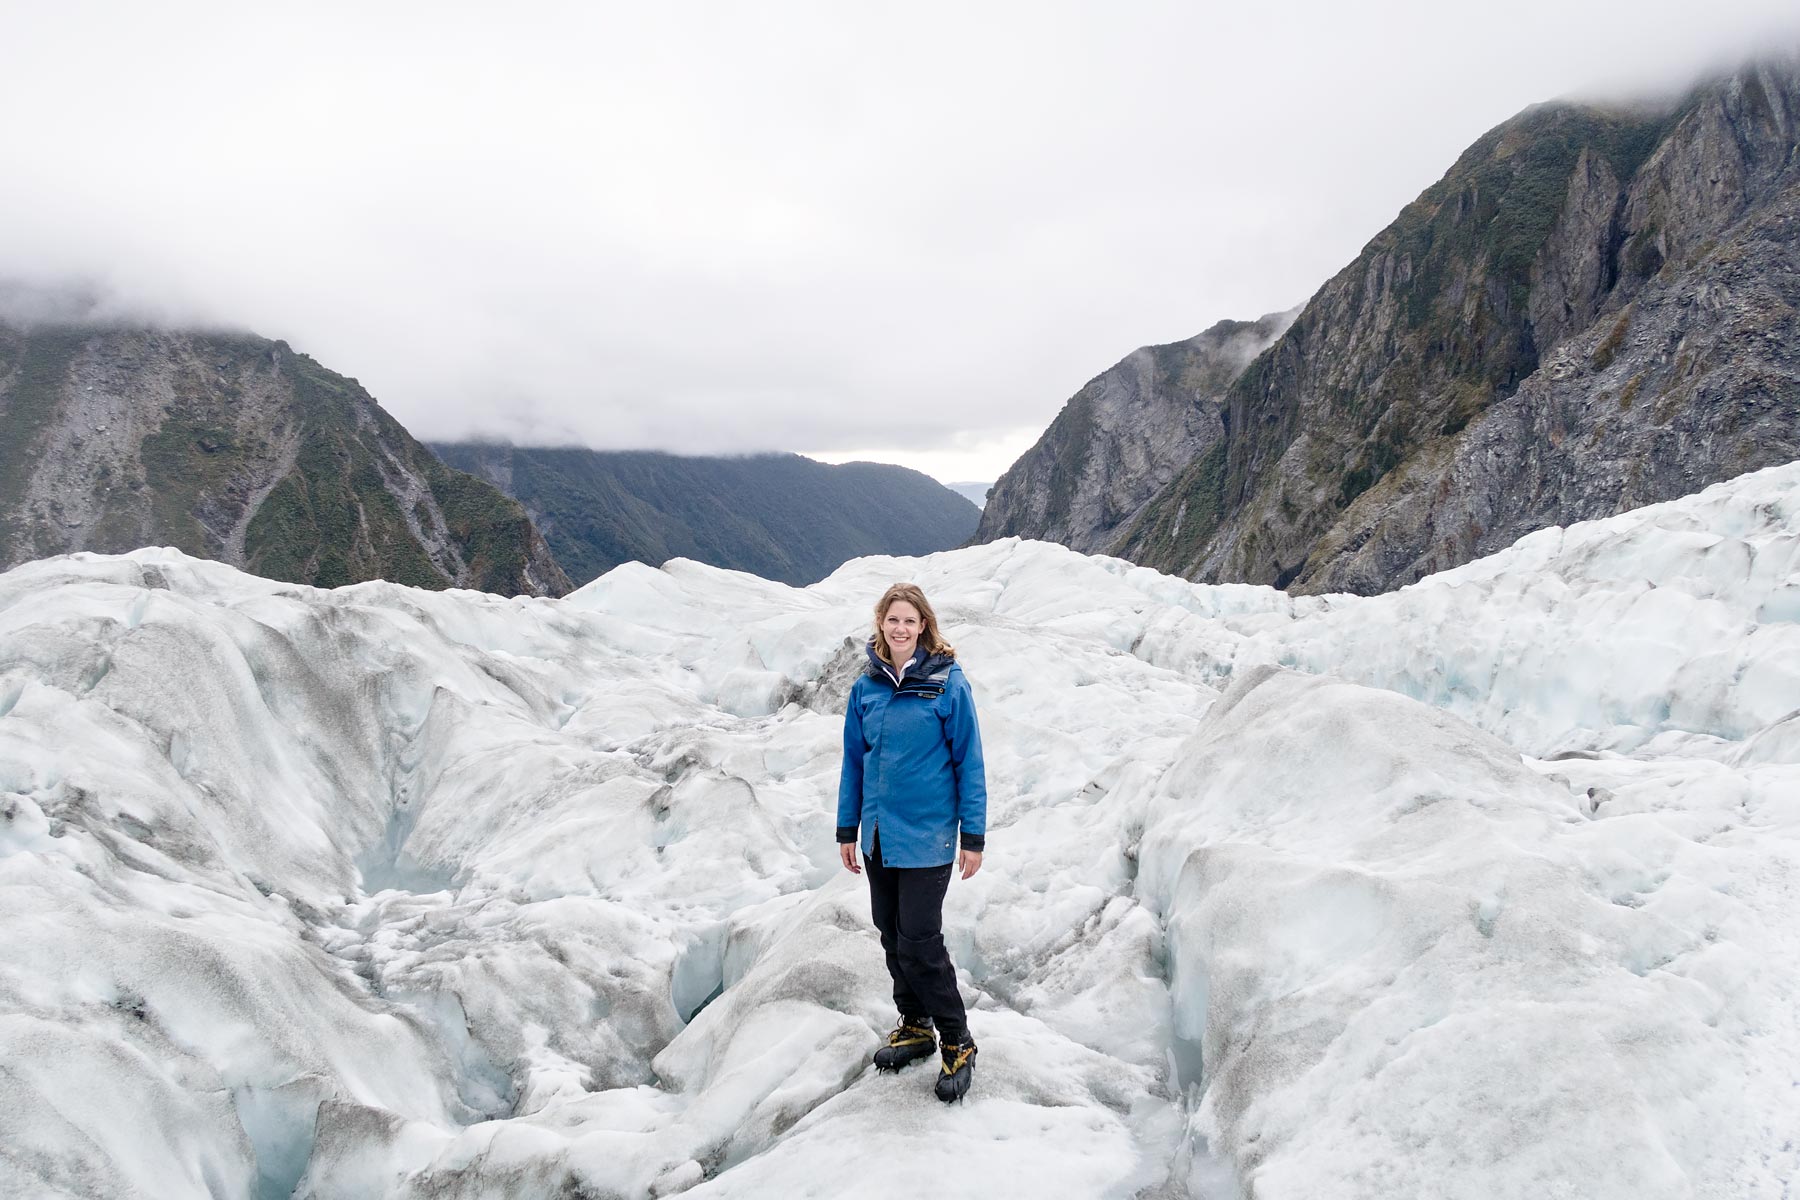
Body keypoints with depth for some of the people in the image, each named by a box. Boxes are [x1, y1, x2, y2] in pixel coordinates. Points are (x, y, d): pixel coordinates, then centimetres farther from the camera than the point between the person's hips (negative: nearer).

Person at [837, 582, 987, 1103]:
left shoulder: (947, 683, -10)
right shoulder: (867, 686, 3)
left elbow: (969, 761, -7)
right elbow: (854, 760, 10)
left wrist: (973, 835, -7)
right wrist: (847, 829, 10)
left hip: (926, 835, -5)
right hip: (878, 833, 5)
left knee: (919, 942, -5)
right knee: (891, 935, 15)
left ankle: (957, 1042, 13)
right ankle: (915, 1026, 34)